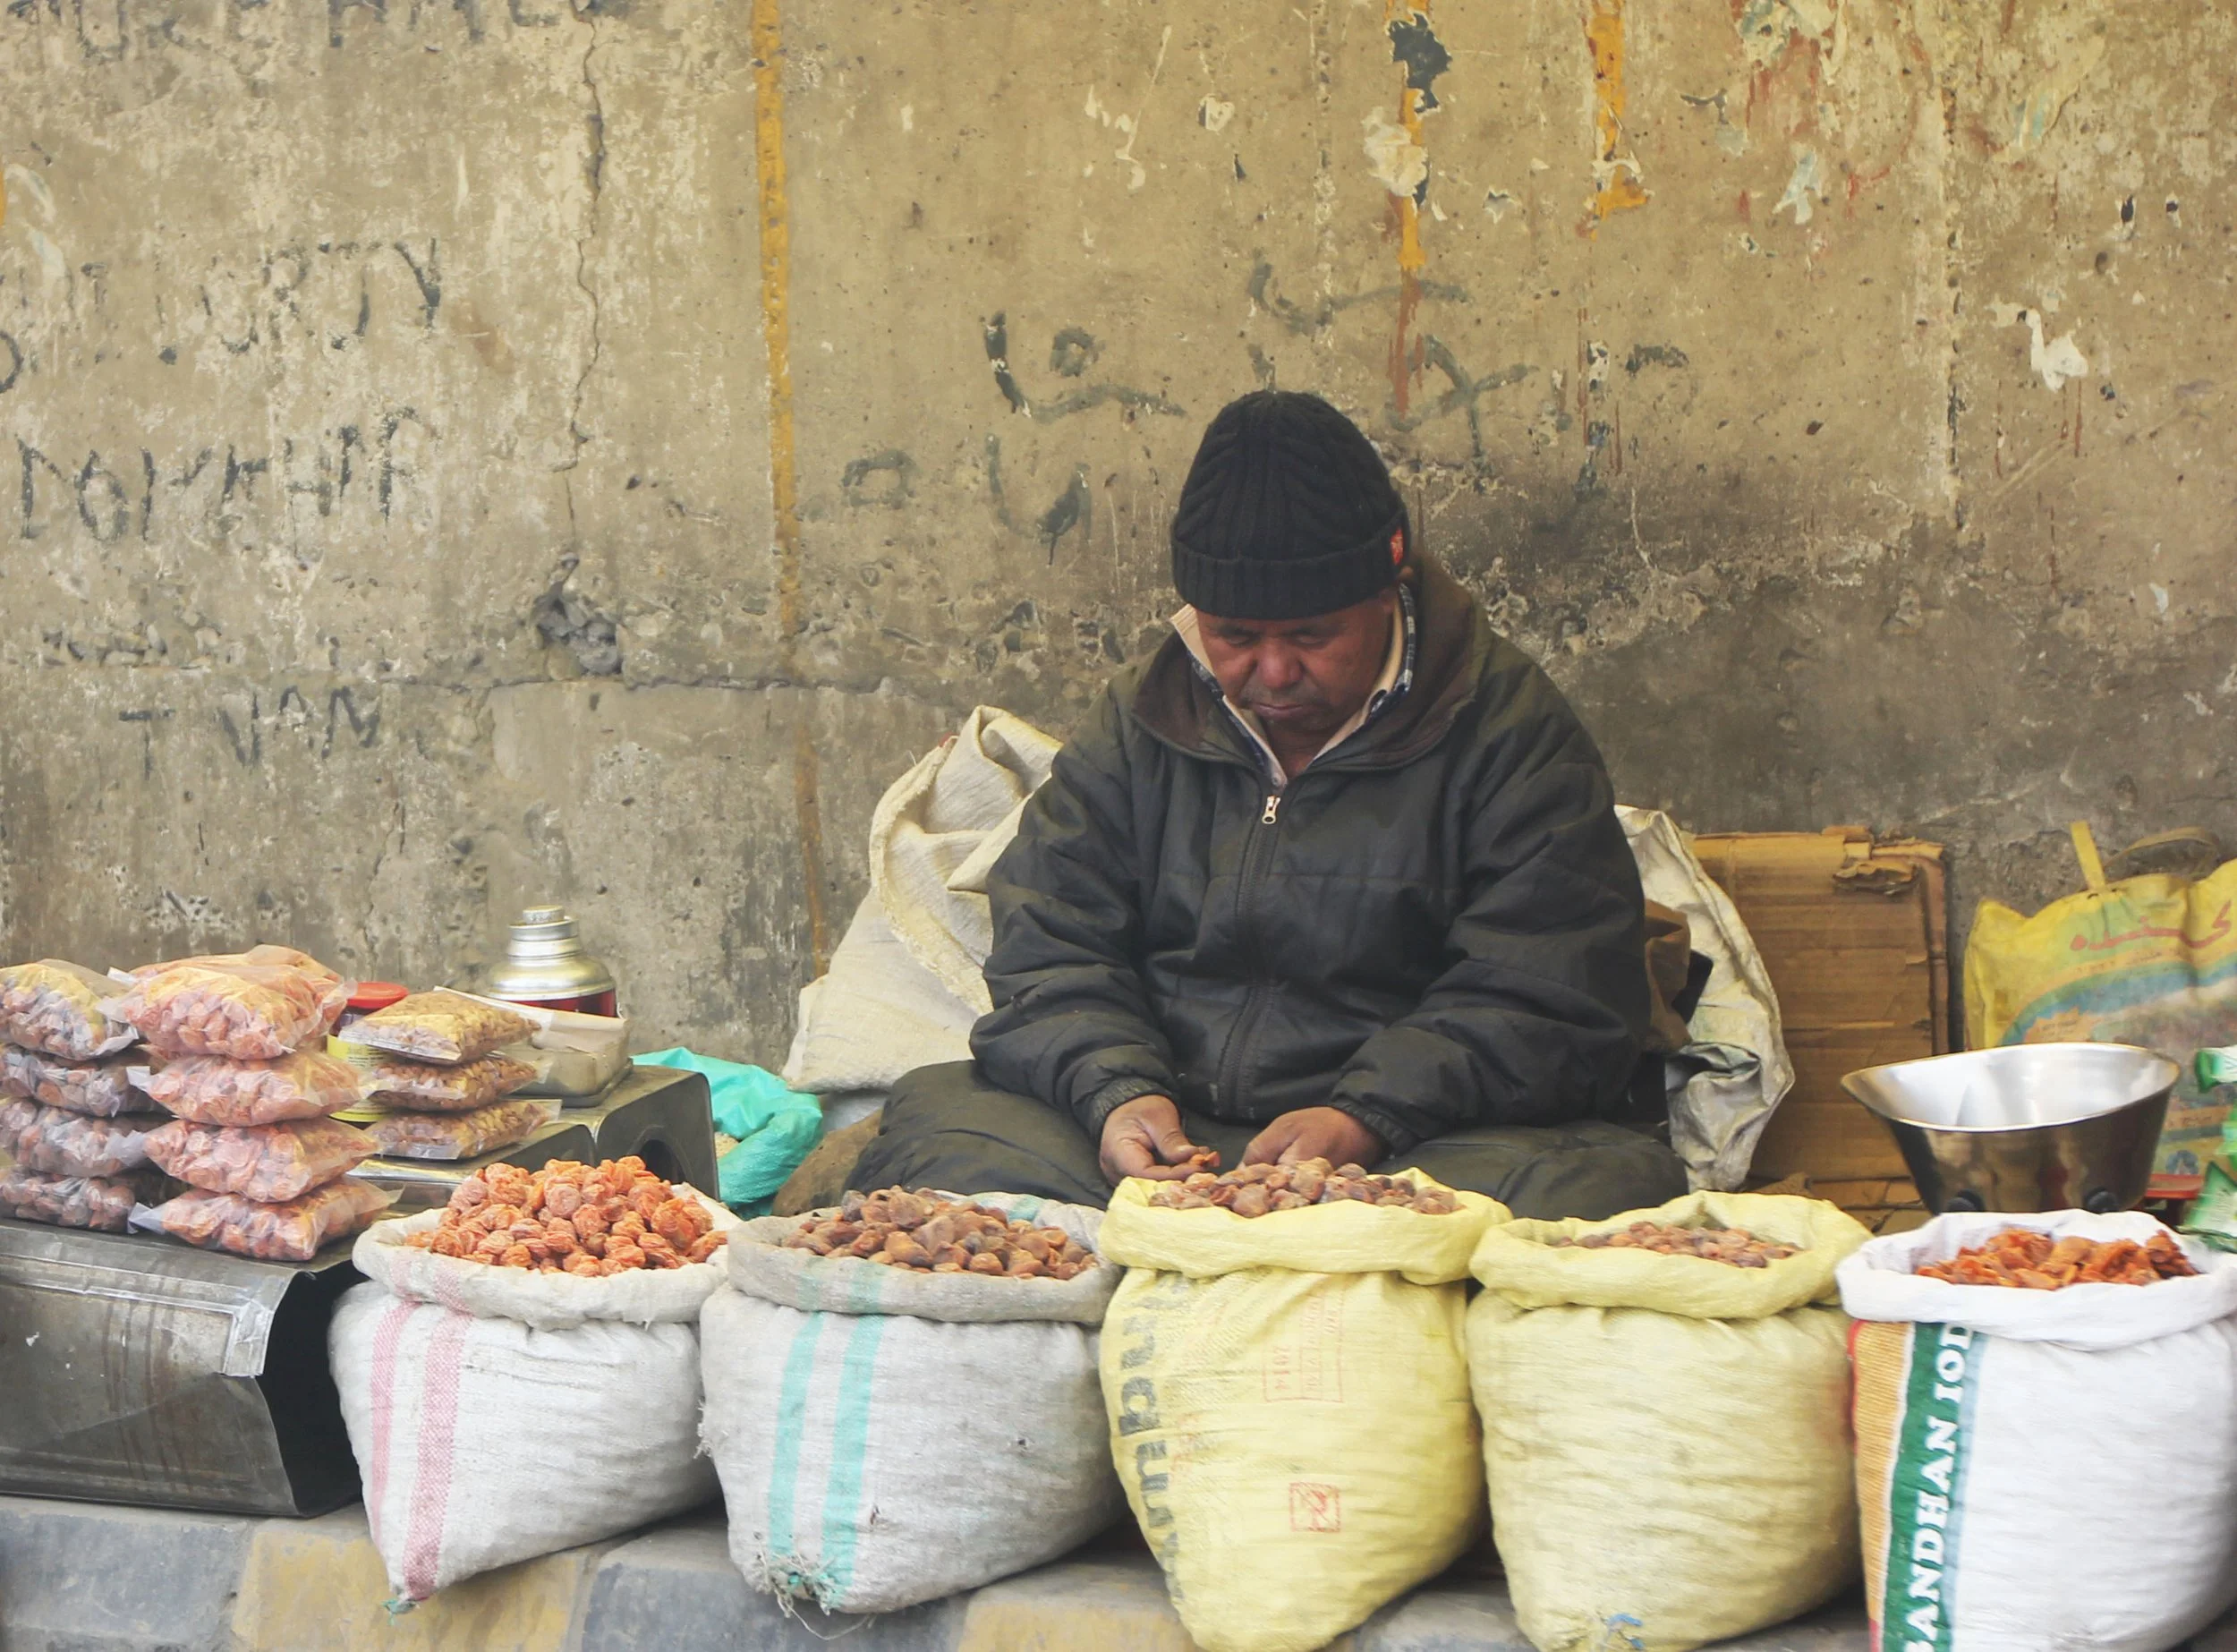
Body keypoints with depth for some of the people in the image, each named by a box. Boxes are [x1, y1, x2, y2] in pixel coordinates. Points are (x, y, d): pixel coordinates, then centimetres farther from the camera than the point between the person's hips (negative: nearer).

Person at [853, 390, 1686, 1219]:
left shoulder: (1511, 729, 2)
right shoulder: (1139, 723, 14)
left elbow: (1549, 999, -7)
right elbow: (1049, 949, 11)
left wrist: (1365, 1119, -22)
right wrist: (1115, 1092, -12)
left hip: (1413, 1146, -2)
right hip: (1169, 1132, 2)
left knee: (1609, 1181, -33)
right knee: (930, 1112, -19)